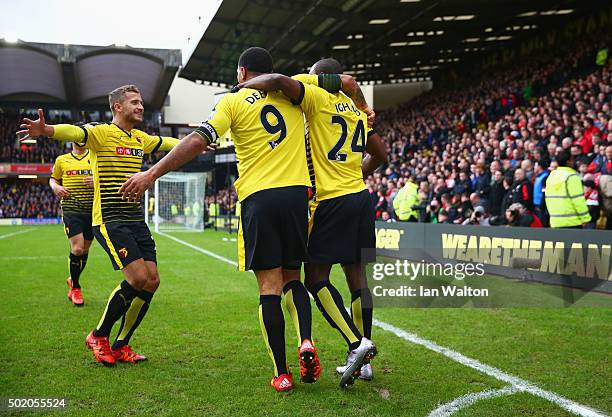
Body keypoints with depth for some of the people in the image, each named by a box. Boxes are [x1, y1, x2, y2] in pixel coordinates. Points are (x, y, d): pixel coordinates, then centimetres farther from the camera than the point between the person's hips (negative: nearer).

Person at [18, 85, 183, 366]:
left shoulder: (141, 138, 15)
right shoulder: (102, 133, -7)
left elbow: (168, 142, 35)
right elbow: (74, 132, -28)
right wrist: (45, 130, -49)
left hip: (136, 219, 7)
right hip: (109, 220, -7)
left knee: (152, 281, -1)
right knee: (138, 277, -17)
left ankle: (121, 346, 15)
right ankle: (99, 336, 6)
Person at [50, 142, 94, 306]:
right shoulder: (61, 160, 11)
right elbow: (53, 179, 22)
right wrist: (55, 187, 0)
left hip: (92, 210, 2)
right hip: (71, 209, -2)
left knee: (85, 250, 9)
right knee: (77, 248, -15)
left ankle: (72, 280, 35)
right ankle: (75, 287, 3)